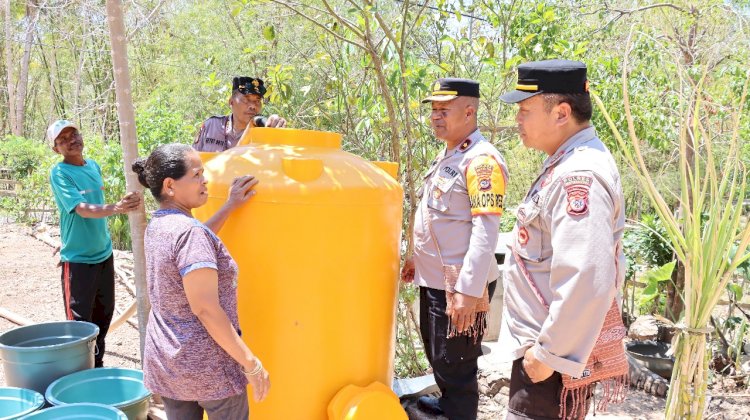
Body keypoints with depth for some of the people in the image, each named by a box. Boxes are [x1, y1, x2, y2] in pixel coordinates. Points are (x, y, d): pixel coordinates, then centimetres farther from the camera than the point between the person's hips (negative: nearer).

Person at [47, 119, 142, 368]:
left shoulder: (94, 166, 7)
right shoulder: (59, 173, -14)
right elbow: (82, 210, -27)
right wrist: (116, 208, -43)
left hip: (104, 252, 7)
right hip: (78, 259, -7)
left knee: (104, 314, 17)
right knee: (80, 322, -1)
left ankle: (97, 366, 32)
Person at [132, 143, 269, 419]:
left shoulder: (156, 225, 3)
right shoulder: (189, 231, -22)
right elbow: (205, 308, -25)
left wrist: (230, 207, 21)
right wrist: (251, 363, -19)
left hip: (165, 361, 8)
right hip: (208, 365, -8)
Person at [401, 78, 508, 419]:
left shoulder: (482, 160, -19)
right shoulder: (448, 154, 11)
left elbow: (485, 231, -25)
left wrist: (469, 290, -27)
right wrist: (418, 257, 22)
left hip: (459, 284, -10)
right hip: (433, 277, 10)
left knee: (455, 363, 4)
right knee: (436, 353, 25)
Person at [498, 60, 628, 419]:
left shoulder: (579, 176, -24)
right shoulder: (569, 164, 9)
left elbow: (586, 282, -31)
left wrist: (550, 354, -21)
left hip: (556, 354, -10)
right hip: (543, 342, 10)